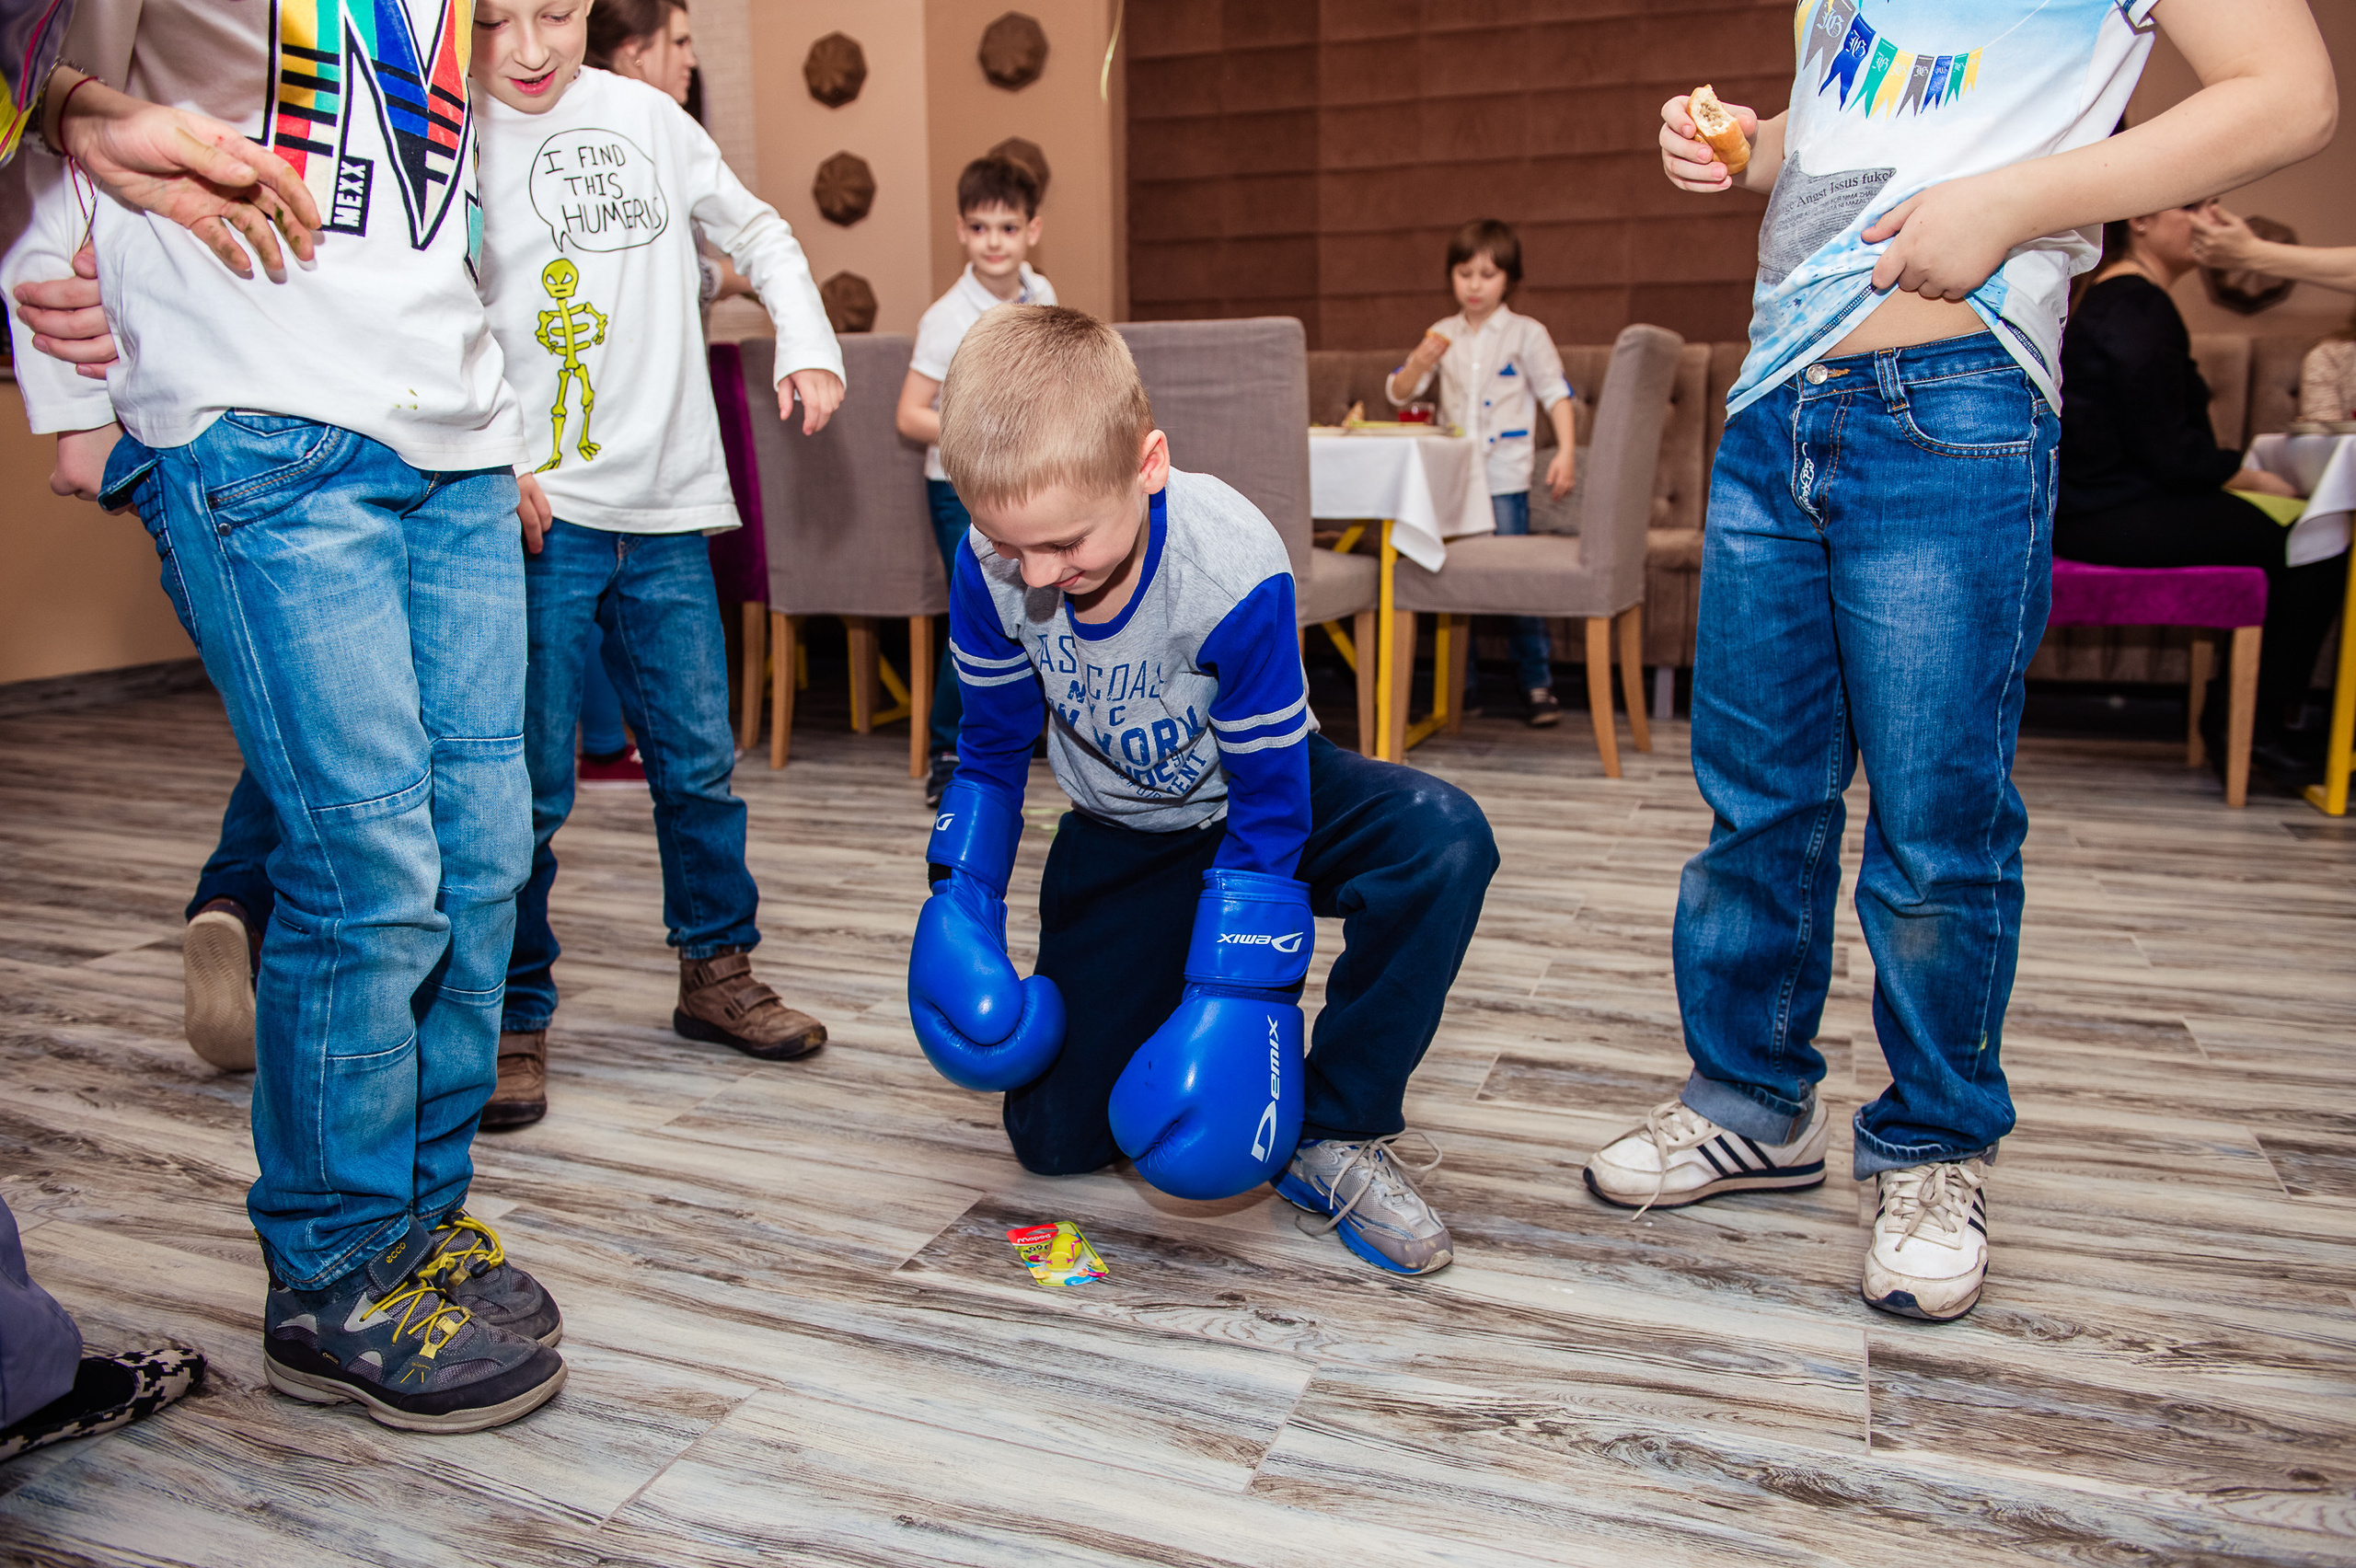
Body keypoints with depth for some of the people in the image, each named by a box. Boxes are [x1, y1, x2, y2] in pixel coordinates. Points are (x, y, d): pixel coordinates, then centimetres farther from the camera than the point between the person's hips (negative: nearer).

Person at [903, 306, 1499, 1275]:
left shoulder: (1233, 568, -34)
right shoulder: (992, 565, -22)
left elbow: (1269, 807, -27)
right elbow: (992, 748, -5)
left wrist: (1234, 1003, -29)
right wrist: (958, 907, -14)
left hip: (1262, 794, -2)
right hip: (1120, 833, 3)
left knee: (1445, 840, -36)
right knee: (1053, 1138, -4)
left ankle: (1332, 1132, -19)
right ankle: (1148, 987, 27)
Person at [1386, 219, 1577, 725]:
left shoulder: (1527, 334, 2)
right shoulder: (1443, 335, 11)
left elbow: (1556, 393, -1)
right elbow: (1398, 393, 9)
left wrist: (1565, 450, -15)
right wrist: (1420, 362, -11)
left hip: (1504, 478, -4)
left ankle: (1537, 684, 2)